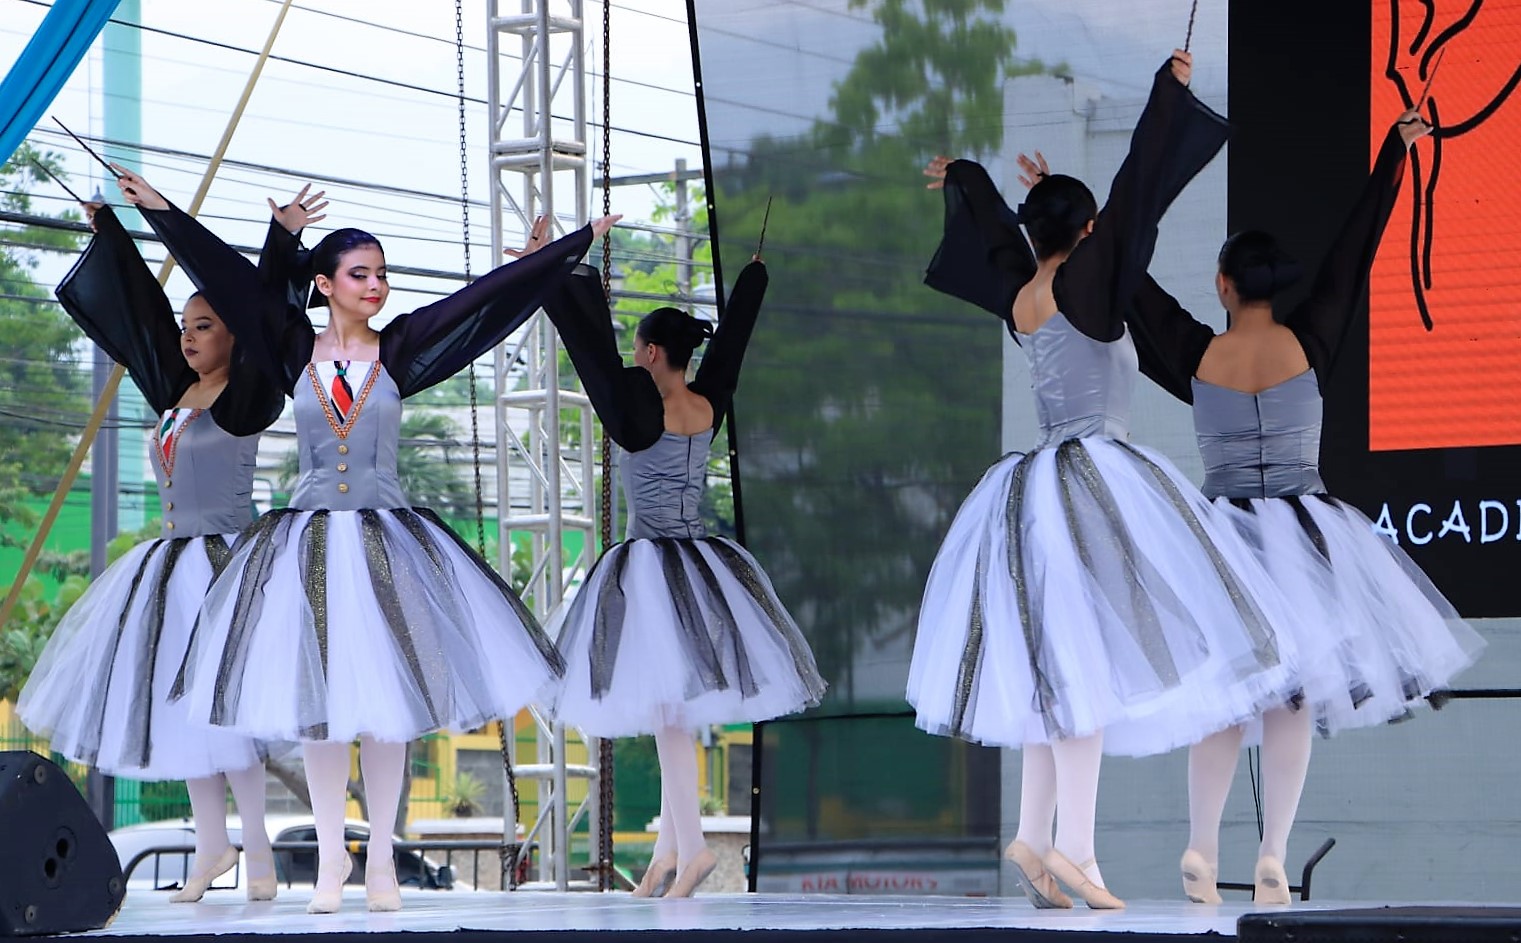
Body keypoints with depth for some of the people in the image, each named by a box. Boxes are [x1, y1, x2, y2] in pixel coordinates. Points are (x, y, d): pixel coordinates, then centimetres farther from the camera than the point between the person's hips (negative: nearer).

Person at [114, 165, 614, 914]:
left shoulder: (399, 349, 1)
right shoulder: (296, 349, 2)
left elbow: (489, 292, 1)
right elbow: (228, 271, 4)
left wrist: (576, 243, 4)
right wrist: (159, 211, 7)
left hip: (387, 538, 0)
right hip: (309, 537, 0)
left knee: (385, 696, 0)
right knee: (316, 699, 2)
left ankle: (381, 860, 8)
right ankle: (331, 857, 13)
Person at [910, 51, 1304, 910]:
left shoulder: (1018, 293, 10)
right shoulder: (1084, 284, -8)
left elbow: (997, 230, 30)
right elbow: (1137, 195, -9)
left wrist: (961, 178, 51)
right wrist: (1170, 91, 0)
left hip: (1043, 483, 9)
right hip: (1093, 477, -9)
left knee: (1057, 667, 8)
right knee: (1087, 654, -14)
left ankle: (1036, 838, 3)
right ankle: (1073, 845, -21)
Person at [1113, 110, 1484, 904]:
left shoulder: (1196, 355, -5)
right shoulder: (1309, 343, -6)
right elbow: (1355, 246, -1)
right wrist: (1394, 152, 6)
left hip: (1221, 533, 1)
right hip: (1304, 534, -1)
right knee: (1291, 698, 0)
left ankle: (1202, 848, -1)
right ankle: (1272, 857, -6)